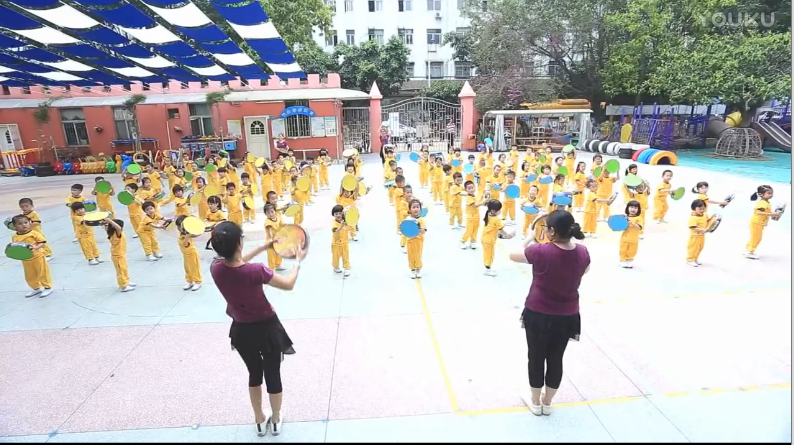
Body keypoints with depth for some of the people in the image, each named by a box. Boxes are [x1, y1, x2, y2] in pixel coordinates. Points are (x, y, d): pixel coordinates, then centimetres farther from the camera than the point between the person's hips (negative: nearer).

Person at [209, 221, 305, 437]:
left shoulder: (216, 268, -17)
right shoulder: (256, 271, -31)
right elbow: (288, 284, -14)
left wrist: (263, 247, 14)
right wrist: (298, 260, 0)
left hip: (241, 331, 4)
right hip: (266, 329, -4)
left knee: (254, 374, 27)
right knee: (273, 375, 19)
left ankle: (260, 421, 44)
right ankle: (276, 421, 40)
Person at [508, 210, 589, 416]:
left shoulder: (540, 251, -24)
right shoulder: (582, 252, -10)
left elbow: (513, 255, -7)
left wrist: (530, 239, 3)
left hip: (538, 315, -4)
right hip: (567, 317, 4)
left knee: (536, 358, 16)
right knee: (556, 359, 19)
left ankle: (535, 401, 35)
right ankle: (547, 402, 38)